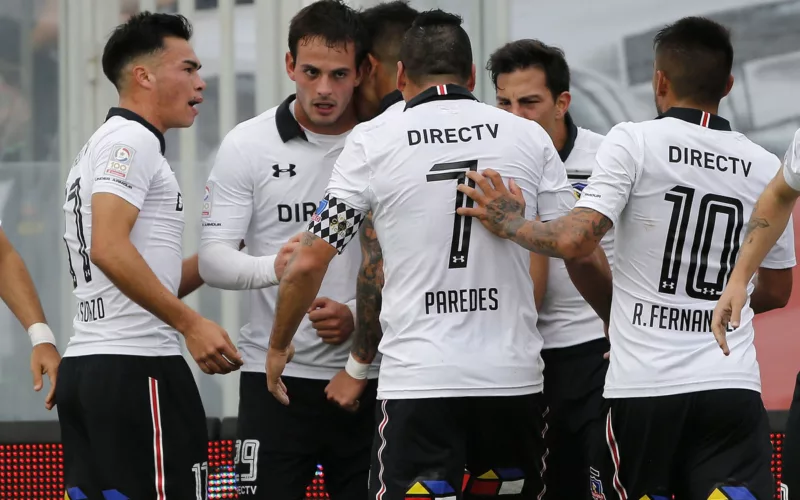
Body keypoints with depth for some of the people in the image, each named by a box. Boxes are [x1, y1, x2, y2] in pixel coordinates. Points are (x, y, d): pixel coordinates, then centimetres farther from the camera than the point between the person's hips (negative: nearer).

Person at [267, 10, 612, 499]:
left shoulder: (373, 141, 2)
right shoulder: (529, 137, 6)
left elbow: (309, 264, 1)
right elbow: (587, 259, 7)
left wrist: (279, 348, 17)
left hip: (418, 381, -2)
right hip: (514, 379, 2)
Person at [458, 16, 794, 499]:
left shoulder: (634, 142, -3)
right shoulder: (765, 167, 9)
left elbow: (575, 241, -14)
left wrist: (509, 222, 3)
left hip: (646, 386, -2)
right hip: (733, 385, 2)